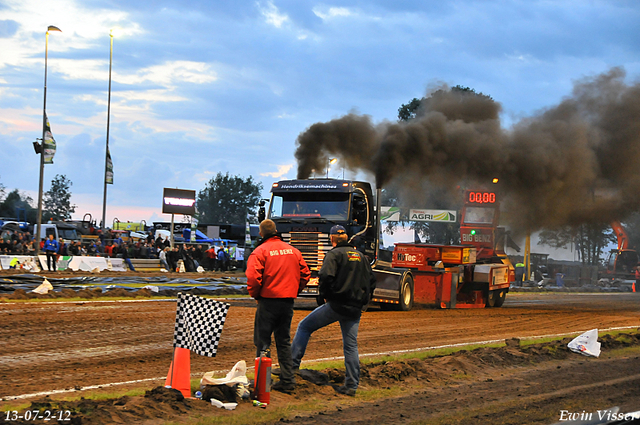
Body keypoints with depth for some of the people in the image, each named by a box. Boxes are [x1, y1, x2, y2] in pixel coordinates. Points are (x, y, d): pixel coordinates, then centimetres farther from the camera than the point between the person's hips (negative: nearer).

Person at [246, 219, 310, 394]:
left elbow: (253, 277, -17)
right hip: (288, 301, 5)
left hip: (268, 301, -5)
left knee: (262, 341, 3)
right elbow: (305, 274, 11)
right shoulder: (293, 250, 10)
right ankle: (287, 381, 12)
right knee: (284, 341, 14)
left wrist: (255, 295, -1)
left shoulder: (260, 251, -8)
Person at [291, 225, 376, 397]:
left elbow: (326, 276, -19)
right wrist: (363, 300, 21)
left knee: (304, 327, 8)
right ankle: (352, 385, 7)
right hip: (355, 309, 6)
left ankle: (292, 364, 4)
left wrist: (323, 296, -5)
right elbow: (371, 281, 19)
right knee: (351, 345, 9)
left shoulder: (334, 254, -5)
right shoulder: (361, 256, 17)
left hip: (336, 305, -6)